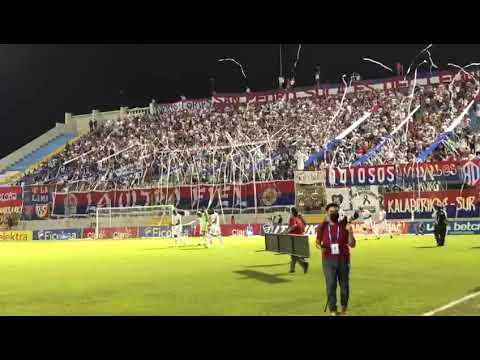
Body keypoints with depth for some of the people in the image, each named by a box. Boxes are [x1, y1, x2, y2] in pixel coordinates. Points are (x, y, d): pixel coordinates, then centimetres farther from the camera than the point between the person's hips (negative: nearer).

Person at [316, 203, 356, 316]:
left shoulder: (344, 226, -1)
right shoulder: (322, 227, -1)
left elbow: (352, 244, -3)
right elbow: (317, 242, 10)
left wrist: (350, 232, -19)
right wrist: (320, 247, -13)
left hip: (343, 260, 1)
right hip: (328, 261, -1)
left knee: (344, 285, 8)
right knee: (331, 285, -4)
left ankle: (344, 306, 33)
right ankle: (333, 310, 10)